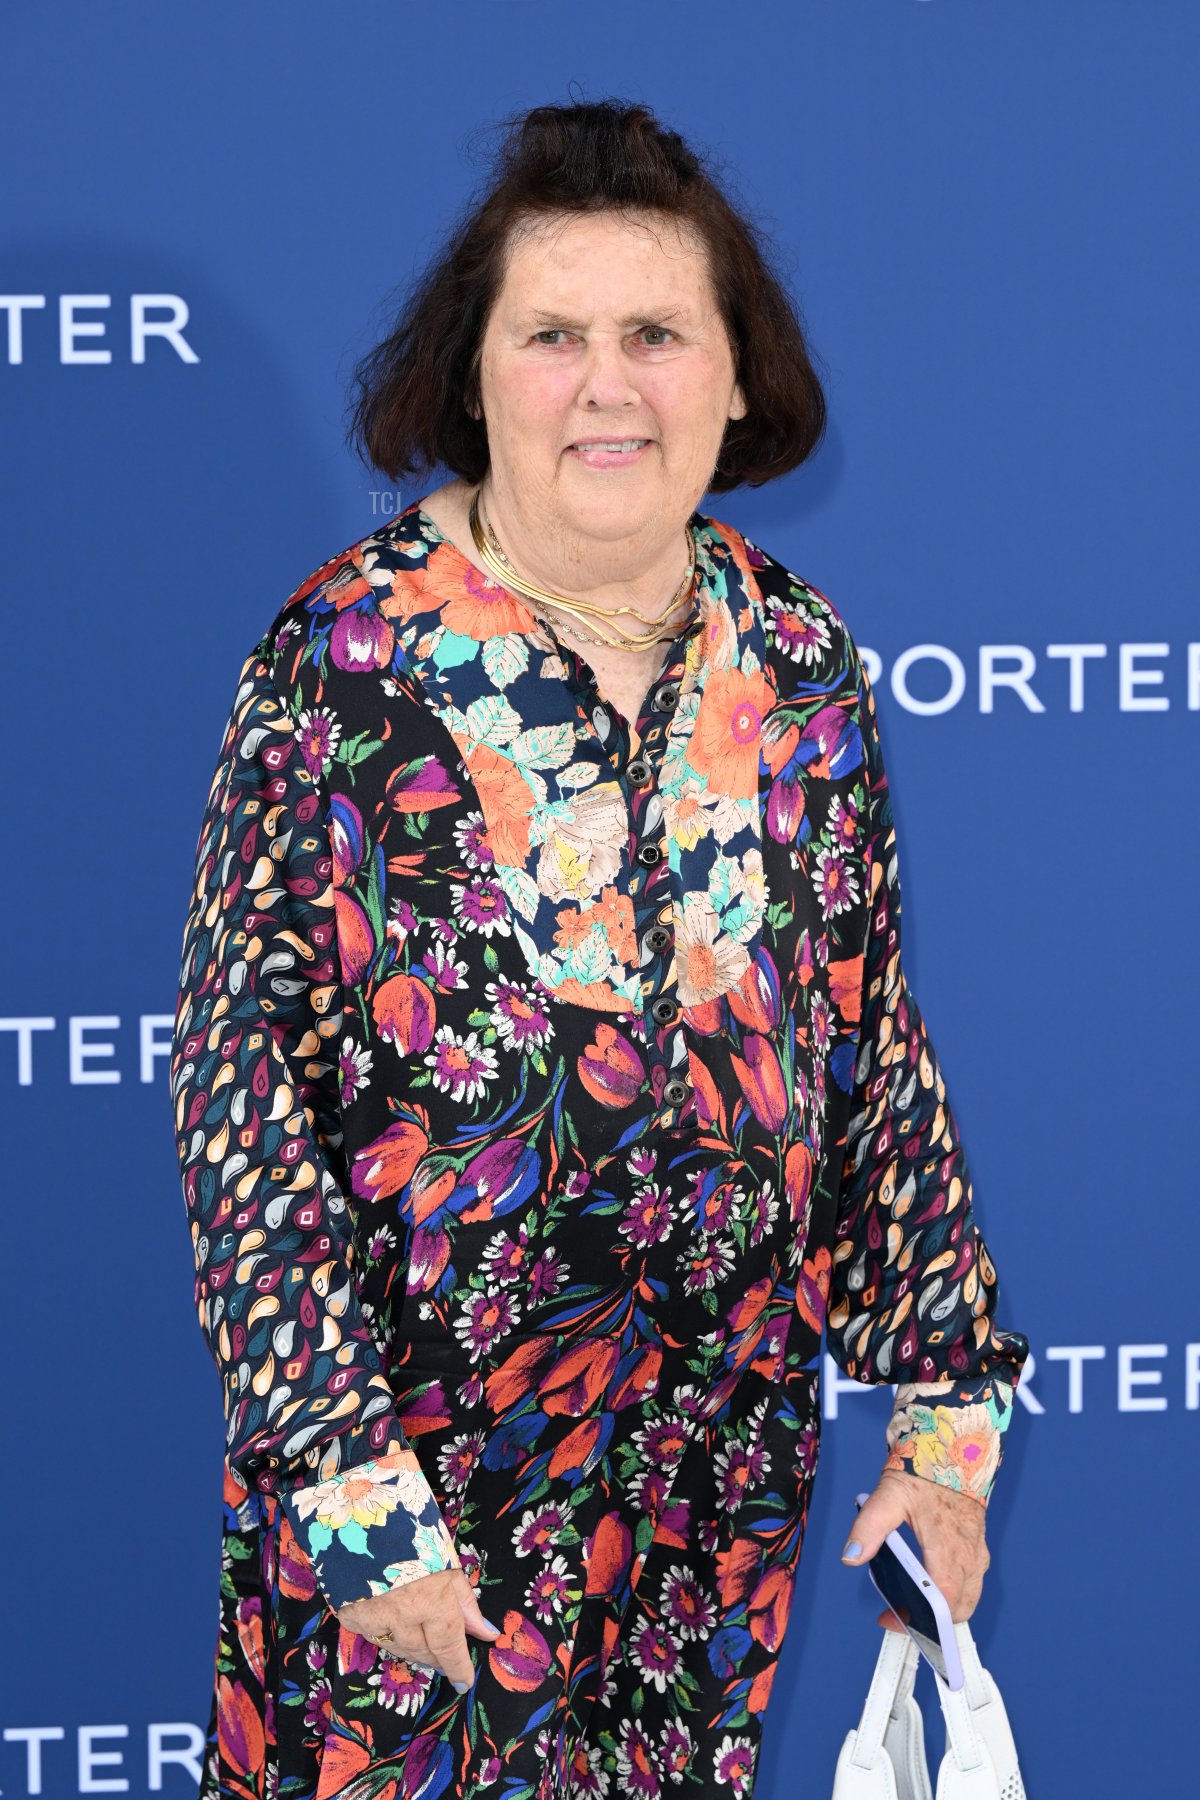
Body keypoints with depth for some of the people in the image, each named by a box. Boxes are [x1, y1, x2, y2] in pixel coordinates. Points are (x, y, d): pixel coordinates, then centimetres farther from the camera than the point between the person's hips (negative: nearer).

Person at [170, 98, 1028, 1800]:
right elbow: (242, 1093, -12)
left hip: (727, 1458, 3)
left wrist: (947, 1415, 5)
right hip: (407, 1457, -3)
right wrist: (355, 1495, -15)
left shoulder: (804, 667, -1)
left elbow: (878, 1048, 6)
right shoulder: (347, 654, -12)